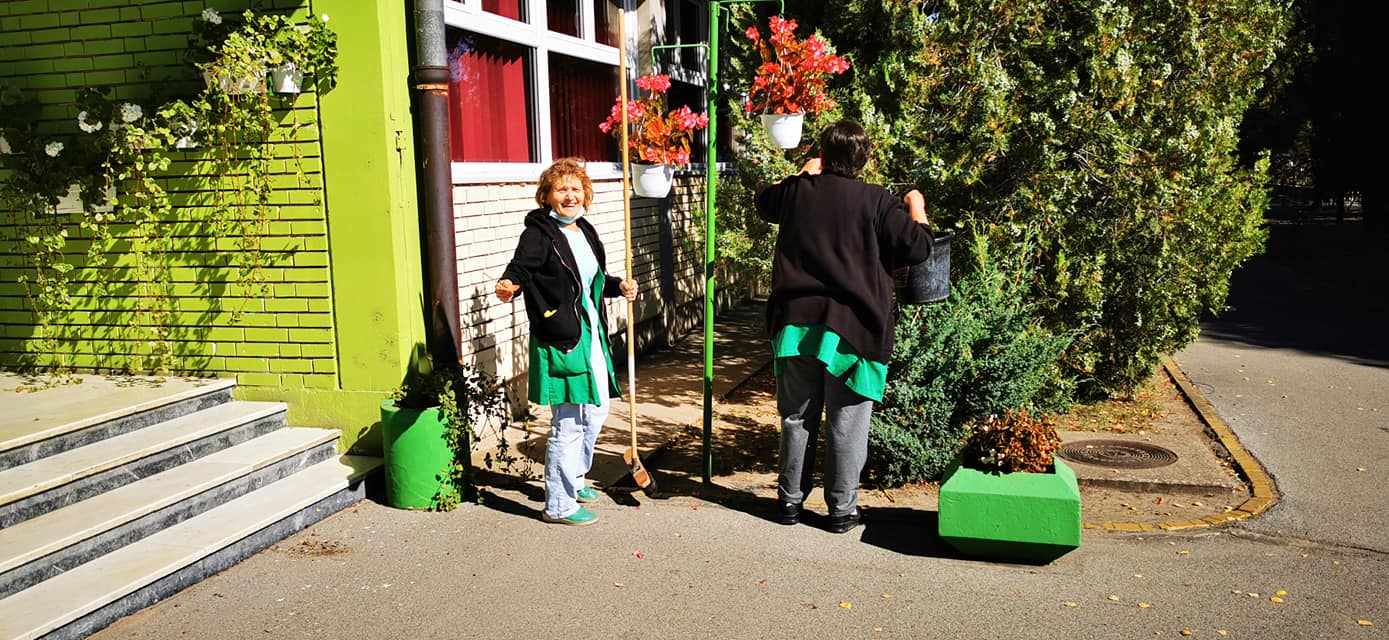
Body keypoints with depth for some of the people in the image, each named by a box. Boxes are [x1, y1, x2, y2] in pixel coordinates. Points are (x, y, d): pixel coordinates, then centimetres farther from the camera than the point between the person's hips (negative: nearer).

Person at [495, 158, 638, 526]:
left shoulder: (584, 230, 13)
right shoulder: (539, 233, -12)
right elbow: (520, 268, -25)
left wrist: (619, 287, 8)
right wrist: (509, 285, -46)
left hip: (591, 333, 9)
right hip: (560, 339, -9)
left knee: (596, 411, 20)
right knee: (569, 421, -4)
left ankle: (575, 480, 41)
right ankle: (558, 505, 11)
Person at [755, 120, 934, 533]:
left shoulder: (797, 191, 4)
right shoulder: (876, 201, -6)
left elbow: (764, 200, 26)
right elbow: (917, 248, -6)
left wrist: (804, 175, 37)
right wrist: (917, 209, 12)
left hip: (797, 321, 3)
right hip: (852, 328, -3)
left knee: (797, 418, 14)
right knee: (846, 424, 7)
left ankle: (790, 500, 23)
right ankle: (841, 509, 14)